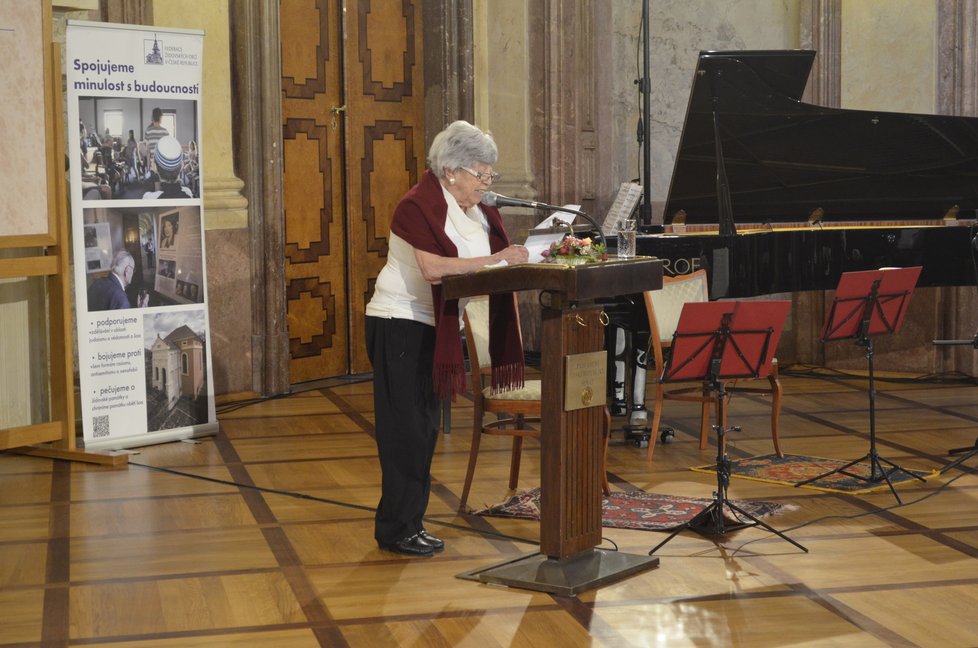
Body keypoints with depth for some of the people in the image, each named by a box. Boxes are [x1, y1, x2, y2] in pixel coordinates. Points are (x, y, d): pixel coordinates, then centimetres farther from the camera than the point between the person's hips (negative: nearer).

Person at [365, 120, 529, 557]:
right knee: (406, 430, -5)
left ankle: (409, 523, 20)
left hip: (433, 328, 9)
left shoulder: (472, 210, 11)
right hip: (400, 326, -9)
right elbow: (433, 268, -28)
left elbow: (496, 253, 7)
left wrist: (517, 258, -14)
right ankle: (396, 530, 2)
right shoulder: (419, 206, -17)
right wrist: (495, 261, -28)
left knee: (424, 427, 12)